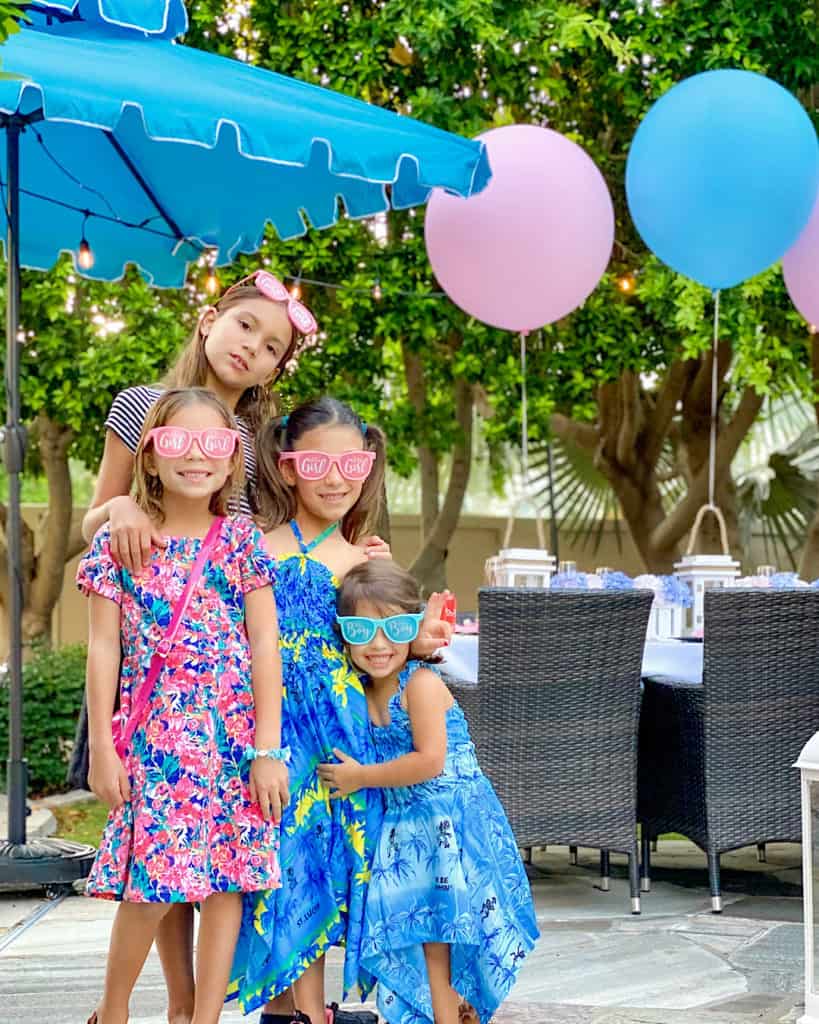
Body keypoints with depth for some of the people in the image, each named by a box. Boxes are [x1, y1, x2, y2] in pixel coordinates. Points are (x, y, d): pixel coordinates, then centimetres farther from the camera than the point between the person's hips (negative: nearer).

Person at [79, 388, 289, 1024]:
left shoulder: (242, 541, 3)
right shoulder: (118, 541, 2)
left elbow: (265, 645, 0)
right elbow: (104, 648, 1)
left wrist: (268, 750, -5)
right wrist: (101, 745, -4)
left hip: (234, 738, 1)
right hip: (154, 740, -1)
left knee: (227, 880, 2)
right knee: (152, 881, -5)